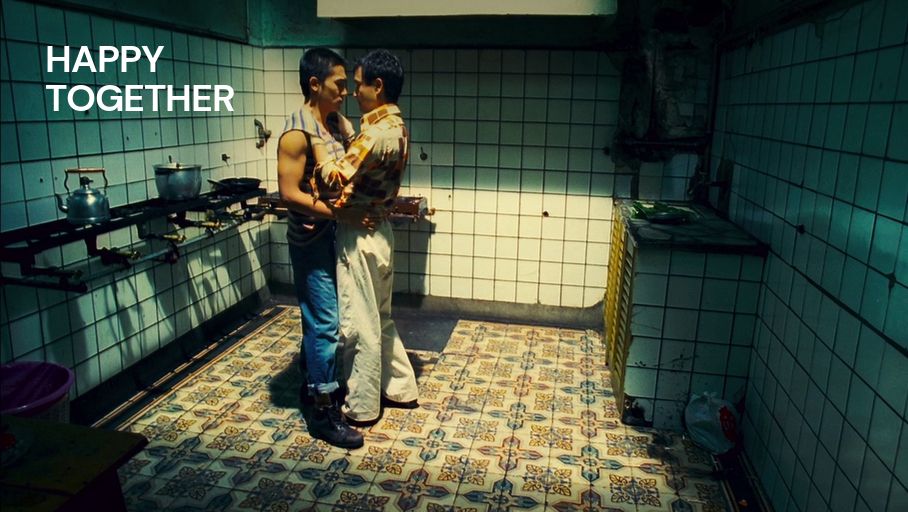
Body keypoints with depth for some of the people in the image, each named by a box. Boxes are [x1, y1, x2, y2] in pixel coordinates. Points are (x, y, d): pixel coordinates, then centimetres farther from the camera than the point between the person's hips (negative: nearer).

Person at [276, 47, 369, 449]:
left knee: (318, 318, 19)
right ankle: (323, 411, 8)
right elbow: (289, 194, -22)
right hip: (311, 240, -9)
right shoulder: (297, 132, -18)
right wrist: (342, 214, -24)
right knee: (325, 324, -4)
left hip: (333, 236, 9)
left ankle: (310, 385, 35)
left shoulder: (337, 124, 9)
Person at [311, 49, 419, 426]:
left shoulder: (378, 132, -22)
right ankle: (400, 389, 33)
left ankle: (361, 408, 18)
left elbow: (335, 176, -25)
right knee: (380, 317, 21)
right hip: (378, 231, 10)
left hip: (361, 237, -10)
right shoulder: (395, 126, 10)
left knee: (359, 325, 3)